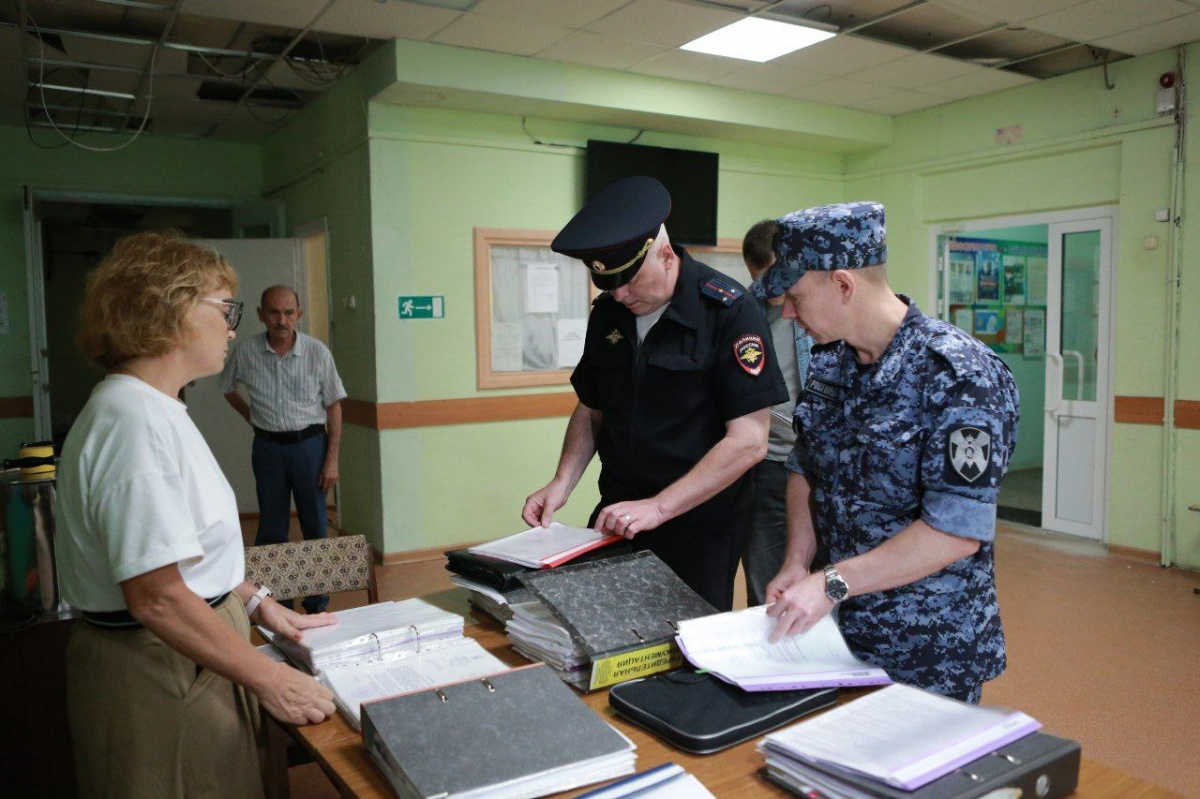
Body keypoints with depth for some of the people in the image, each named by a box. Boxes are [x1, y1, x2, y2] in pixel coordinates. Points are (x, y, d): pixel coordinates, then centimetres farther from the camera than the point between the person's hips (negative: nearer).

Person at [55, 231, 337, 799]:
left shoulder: (153, 409, 10)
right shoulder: (136, 421, -24)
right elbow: (156, 597, -27)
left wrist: (256, 602, 11)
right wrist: (270, 680, -21)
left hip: (183, 656, 10)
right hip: (160, 681, -9)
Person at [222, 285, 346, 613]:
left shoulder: (318, 353, -10)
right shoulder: (246, 353, -5)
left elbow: (333, 407, -5)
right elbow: (228, 389, 17)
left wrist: (332, 459, -7)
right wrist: (252, 418, 5)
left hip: (309, 443, -1)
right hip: (267, 447, 2)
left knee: (315, 525, 5)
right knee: (271, 527, 11)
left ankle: (317, 605, 18)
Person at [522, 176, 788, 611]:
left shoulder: (729, 313, -15)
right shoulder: (608, 312, 4)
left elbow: (748, 441, -18)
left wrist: (659, 507, -22)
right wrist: (562, 482, -2)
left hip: (699, 528, -5)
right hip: (616, 517, 5)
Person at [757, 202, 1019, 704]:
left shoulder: (958, 375, -22)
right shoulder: (829, 360, 0)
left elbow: (958, 530, -26)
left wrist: (831, 583, -25)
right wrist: (797, 564, -3)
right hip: (840, 626, 6)